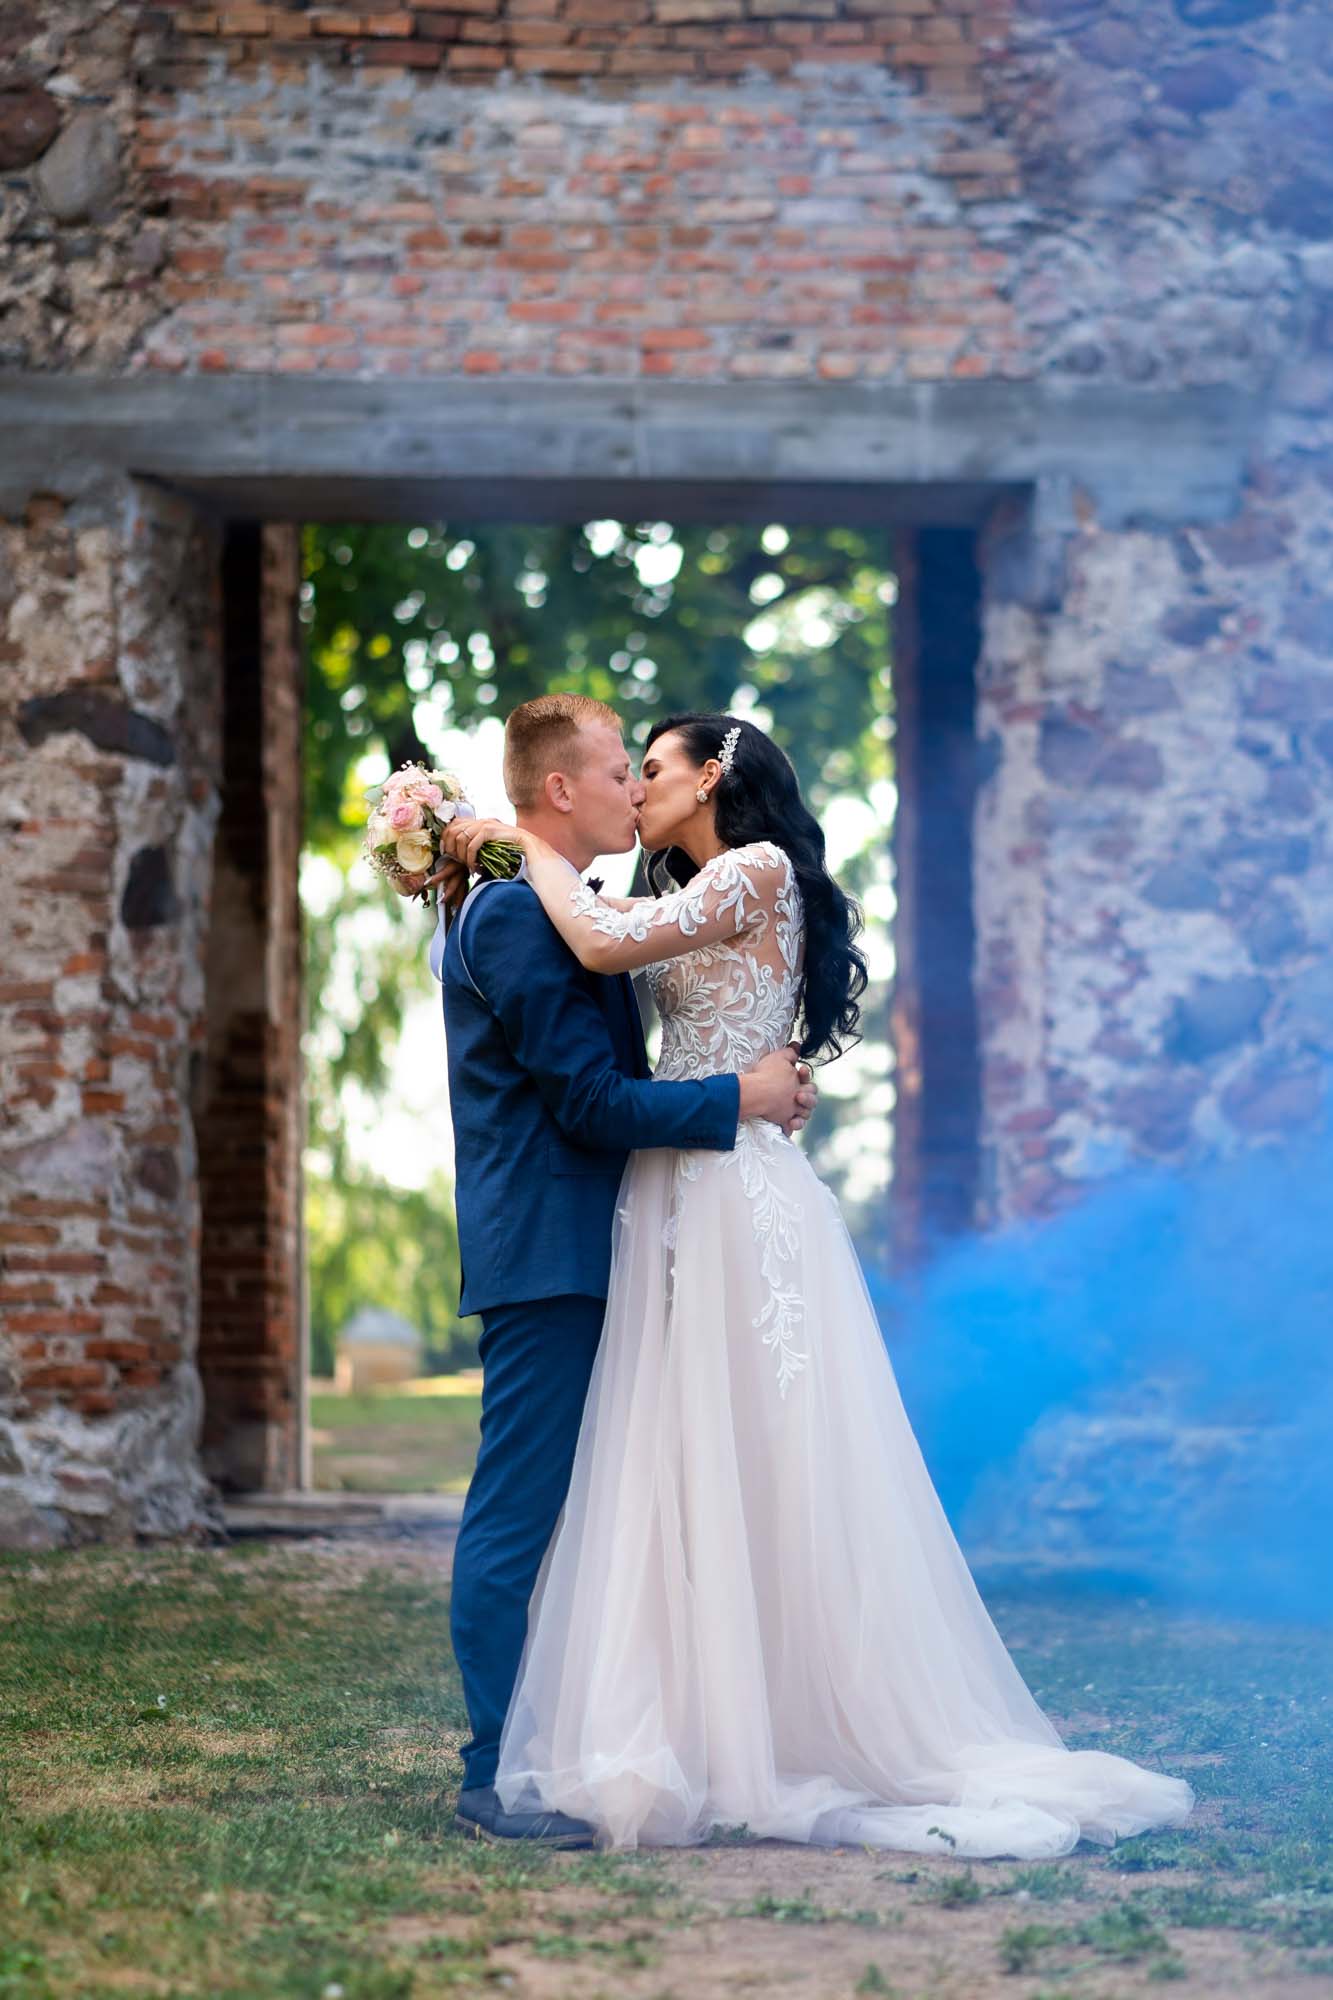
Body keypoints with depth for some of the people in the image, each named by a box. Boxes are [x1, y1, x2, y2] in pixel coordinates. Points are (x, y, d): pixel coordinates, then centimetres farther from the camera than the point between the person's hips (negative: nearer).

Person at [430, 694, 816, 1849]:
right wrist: (740, 1100, -10)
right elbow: (589, 1100, -18)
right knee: (518, 1515, -6)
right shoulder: (517, 914, -14)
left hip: (579, 1256, 11)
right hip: (544, 1256, -11)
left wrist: (759, 1094, 9)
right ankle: (499, 1778, -2)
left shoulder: (554, 911, 19)